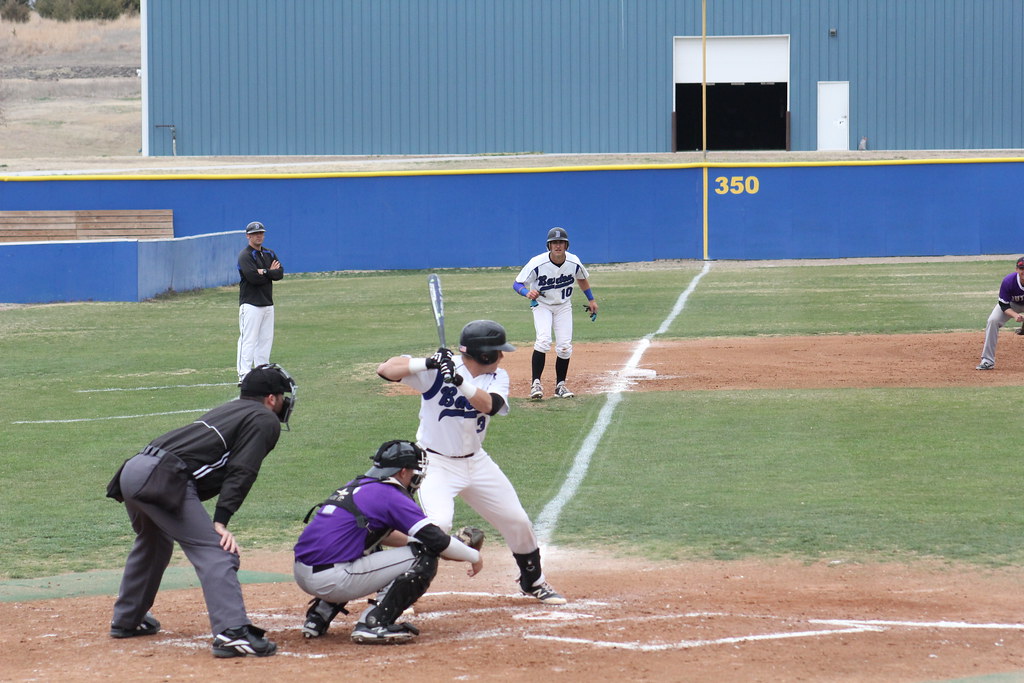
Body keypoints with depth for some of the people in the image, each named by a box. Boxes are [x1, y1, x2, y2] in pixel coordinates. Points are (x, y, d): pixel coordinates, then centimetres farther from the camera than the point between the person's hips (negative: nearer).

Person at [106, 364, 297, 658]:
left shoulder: (229, 409, 32)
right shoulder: (265, 420, 7)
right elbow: (240, 472, -6)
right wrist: (221, 522, -12)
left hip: (131, 470, 9)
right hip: (164, 477, -9)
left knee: (154, 542, 32)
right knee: (215, 552, -14)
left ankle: (126, 620, 44)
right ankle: (231, 631, -29)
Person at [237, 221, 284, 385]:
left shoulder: (269, 254, 15)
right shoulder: (245, 256, -8)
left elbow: (280, 273, 2)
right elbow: (253, 277, -21)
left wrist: (264, 272, -14)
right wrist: (271, 272, -6)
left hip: (267, 303, 8)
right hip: (250, 304, -8)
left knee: (266, 339, 9)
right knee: (248, 339, -11)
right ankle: (243, 376, -15)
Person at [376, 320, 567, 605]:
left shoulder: (497, 377, -3)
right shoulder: (438, 369, -17)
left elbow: (489, 405, -25)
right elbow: (385, 369, -27)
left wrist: (459, 381, -40)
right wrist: (427, 364, -41)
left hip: (476, 462, 6)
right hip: (436, 463, -6)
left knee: (517, 521, 10)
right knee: (438, 523, -27)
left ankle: (534, 581, 35)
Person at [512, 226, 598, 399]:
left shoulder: (574, 262, -13)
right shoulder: (537, 263, -24)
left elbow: (582, 278, 10)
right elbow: (517, 284, -19)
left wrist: (591, 300, 13)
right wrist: (527, 292, -40)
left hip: (564, 306, 3)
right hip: (541, 305, -3)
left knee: (565, 346, -4)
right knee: (543, 340, -24)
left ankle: (560, 385, 12)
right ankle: (536, 383, -20)